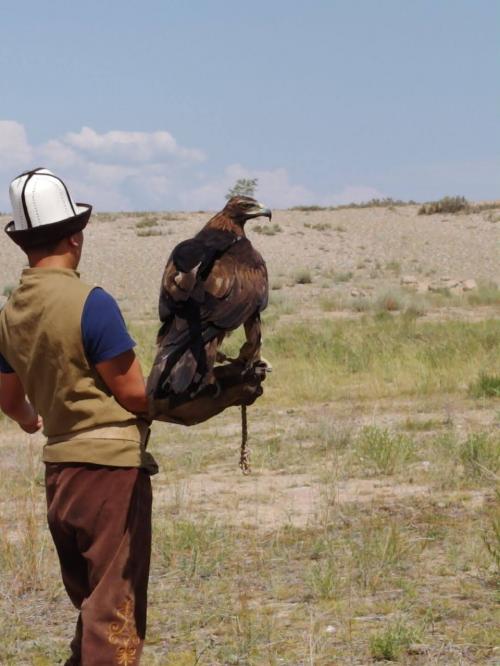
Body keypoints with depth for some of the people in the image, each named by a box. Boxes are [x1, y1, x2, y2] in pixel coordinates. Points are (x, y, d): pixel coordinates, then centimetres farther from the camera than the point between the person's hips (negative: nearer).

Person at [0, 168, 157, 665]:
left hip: (59, 470, 7)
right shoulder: (91, 303, -16)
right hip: (112, 464, -7)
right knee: (115, 612, -4)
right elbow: (134, 394, -14)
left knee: (90, 609, 19)